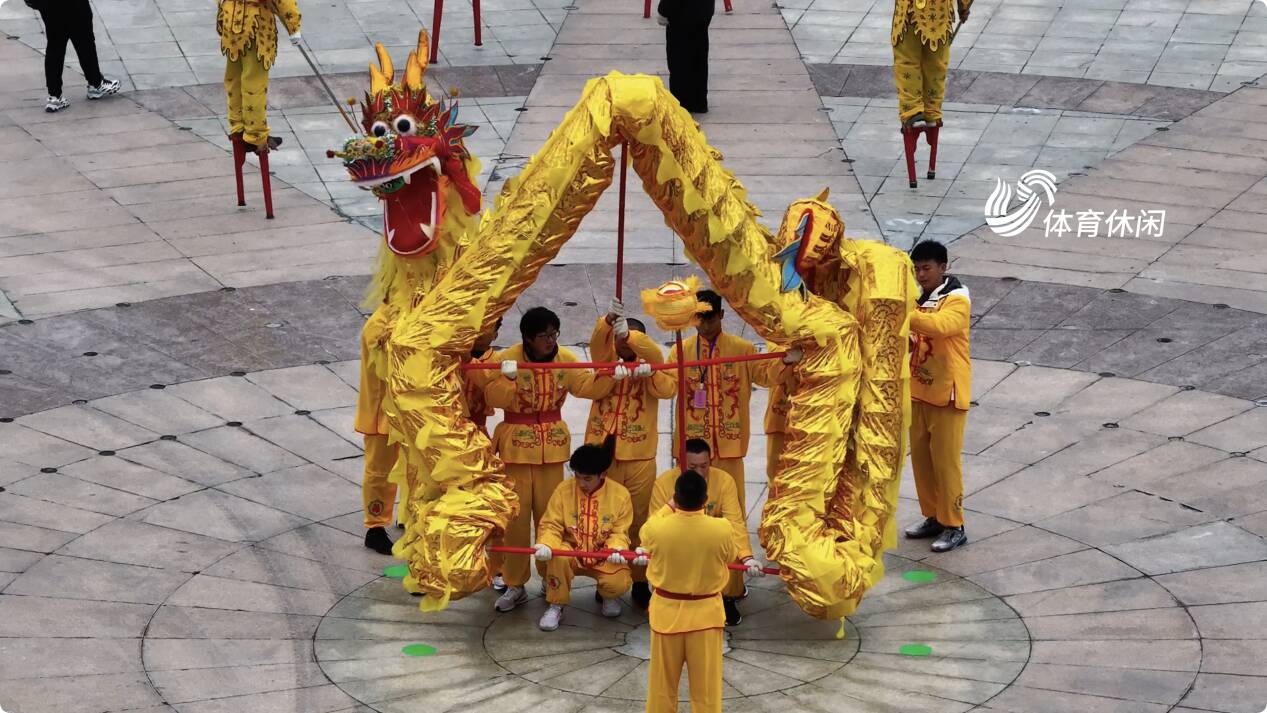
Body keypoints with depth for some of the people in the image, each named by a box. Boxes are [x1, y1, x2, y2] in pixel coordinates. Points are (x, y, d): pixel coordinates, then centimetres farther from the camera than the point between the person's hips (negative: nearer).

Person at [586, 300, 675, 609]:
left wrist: (629, 334, -35)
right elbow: (597, 341, -13)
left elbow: (656, 356, -19)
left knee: (639, 520, 3)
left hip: (640, 457, -1)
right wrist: (609, 320, -35)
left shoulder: (647, 367, 4)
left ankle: (640, 582, 12)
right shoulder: (606, 360, 8)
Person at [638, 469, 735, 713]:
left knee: (663, 683, 17)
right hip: (706, 613, 0)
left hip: (666, 612, 0)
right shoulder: (722, 529, -19)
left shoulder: (656, 528, -19)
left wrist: (670, 509, 20)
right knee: (707, 686, 11)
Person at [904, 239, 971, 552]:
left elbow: (940, 325, -35)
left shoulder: (957, 300, -14)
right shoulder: (921, 299, 10)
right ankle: (933, 517, 23)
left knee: (945, 460, -4)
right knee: (920, 457, 11)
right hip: (920, 391, 8)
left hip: (947, 394, -8)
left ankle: (954, 526, 4)